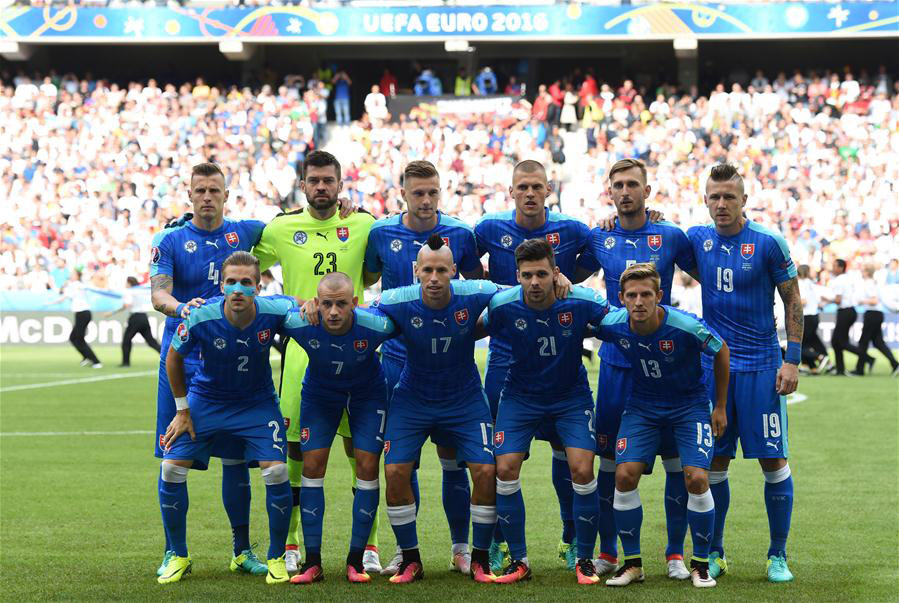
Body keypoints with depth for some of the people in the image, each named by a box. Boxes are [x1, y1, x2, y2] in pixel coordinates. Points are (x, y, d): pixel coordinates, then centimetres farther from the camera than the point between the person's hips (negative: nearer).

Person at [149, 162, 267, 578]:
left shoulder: (243, 233, 8)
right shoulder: (170, 240, 0)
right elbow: (158, 294, -12)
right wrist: (182, 308, -34)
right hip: (181, 360, -2)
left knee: (236, 457, 3)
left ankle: (242, 550, 13)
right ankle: (172, 551, 10)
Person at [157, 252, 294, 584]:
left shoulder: (274, 311, -24)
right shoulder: (201, 317, -26)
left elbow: (301, 304, 4)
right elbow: (174, 357, -5)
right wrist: (182, 409, -1)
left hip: (258, 403, 0)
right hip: (205, 400, 0)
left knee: (276, 471, -16)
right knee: (171, 469, -9)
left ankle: (276, 558, 5)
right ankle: (178, 557, 11)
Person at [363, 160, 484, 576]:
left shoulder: (459, 234, 0)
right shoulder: (381, 233, 2)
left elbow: (478, 282, 12)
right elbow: (367, 277, 18)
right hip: (398, 359, 1)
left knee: (452, 454, 0)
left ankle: (460, 547, 11)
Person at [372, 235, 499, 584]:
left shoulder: (475, 296, -20)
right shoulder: (397, 302, -22)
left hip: (465, 399, 0)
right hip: (412, 400, 0)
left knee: (486, 471, -11)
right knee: (395, 471, -11)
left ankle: (480, 559, 8)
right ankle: (410, 560, 7)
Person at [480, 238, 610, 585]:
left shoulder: (580, 302, -22)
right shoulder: (502, 306, -20)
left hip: (571, 396, -1)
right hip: (521, 396, 1)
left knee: (582, 469, -14)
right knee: (505, 468, -10)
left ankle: (585, 560, 4)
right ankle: (519, 560, 6)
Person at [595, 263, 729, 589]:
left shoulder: (686, 327, -27)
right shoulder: (612, 324, -20)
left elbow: (721, 352, -7)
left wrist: (721, 407, -1)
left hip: (690, 404, -2)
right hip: (642, 405, 3)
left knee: (696, 477, -18)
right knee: (625, 474, -13)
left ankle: (700, 564, 2)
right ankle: (632, 563, 3)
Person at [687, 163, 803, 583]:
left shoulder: (768, 243, -7)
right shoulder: (697, 239, 3)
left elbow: (793, 301, -1)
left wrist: (793, 360, -6)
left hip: (761, 366, -3)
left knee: (774, 461, -1)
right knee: (714, 462, 5)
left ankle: (778, 556, 9)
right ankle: (714, 554, 16)